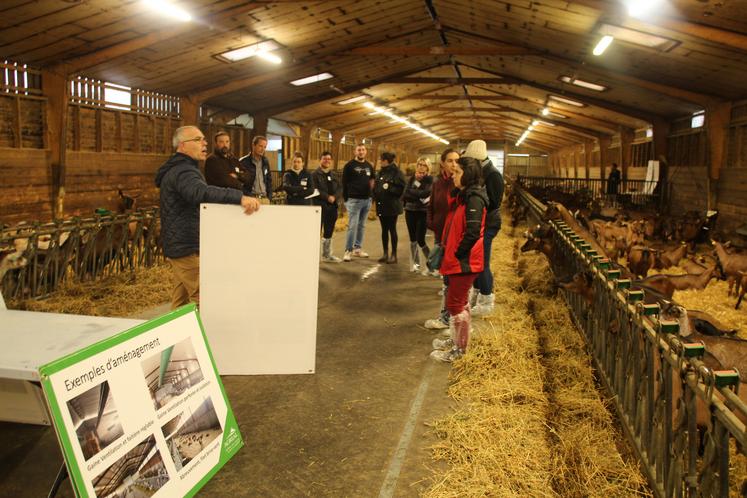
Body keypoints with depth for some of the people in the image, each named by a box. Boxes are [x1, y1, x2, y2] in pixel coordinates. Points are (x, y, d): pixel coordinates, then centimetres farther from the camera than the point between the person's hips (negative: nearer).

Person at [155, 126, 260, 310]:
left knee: (180, 299, 15)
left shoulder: (176, 169, 18)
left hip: (177, 245, 11)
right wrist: (239, 196, -53)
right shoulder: (183, 171, -19)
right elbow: (201, 192, -41)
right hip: (188, 248, -11)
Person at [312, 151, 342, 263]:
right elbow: (315, 190, -13)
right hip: (319, 206, -6)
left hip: (332, 206, 6)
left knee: (329, 233, 14)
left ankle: (327, 255, 24)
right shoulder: (315, 174, -3)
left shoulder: (334, 174, 16)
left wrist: (334, 197, -9)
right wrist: (327, 197, -17)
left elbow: (339, 188, 10)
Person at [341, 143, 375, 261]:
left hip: (367, 200, 6)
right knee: (352, 226, -8)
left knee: (361, 225, 11)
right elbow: (344, 182, -6)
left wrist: (371, 193, 4)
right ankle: (348, 250, -3)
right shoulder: (350, 165, -4)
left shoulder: (369, 166, 13)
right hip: (354, 200, -6)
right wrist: (346, 198, -9)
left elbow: (372, 180, 21)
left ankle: (358, 248, 20)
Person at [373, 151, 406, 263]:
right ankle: (385, 253, 18)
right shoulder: (381, 172, 12)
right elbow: (376, 186, 19)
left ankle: (394, 254, 9)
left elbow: (400, 189, -14)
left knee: (392, 230, 0)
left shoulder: (397, 172, -9)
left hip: (392, 206, -6)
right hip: (381, 205, 6)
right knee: (384, 230, 10)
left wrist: (389, 188, -21)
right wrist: (376, 196, 3)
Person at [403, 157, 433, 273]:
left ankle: (430, 264, 7)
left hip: (423, 212, -5)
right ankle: (414, 263, 22)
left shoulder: (430, 179, -3)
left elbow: (425, 193, -19)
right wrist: (419, 197, -14)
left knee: (420, 240, -10)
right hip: (410, 211, 5)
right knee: (413, 239, 10)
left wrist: (412, 192, -9)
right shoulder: (412, 178, 10)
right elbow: (405, 194, -2)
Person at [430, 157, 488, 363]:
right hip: (456, 259, 10)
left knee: (455, 304, -1)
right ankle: (456, 340, 33)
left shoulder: (474, 198, -19)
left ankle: (459, 349, 11)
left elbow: (472, 232, -25)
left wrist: (456, 253, -16)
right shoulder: (463, 195, 11)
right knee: (459, 302, 19)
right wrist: (449, 250, 10)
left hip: (464, 261, -10)